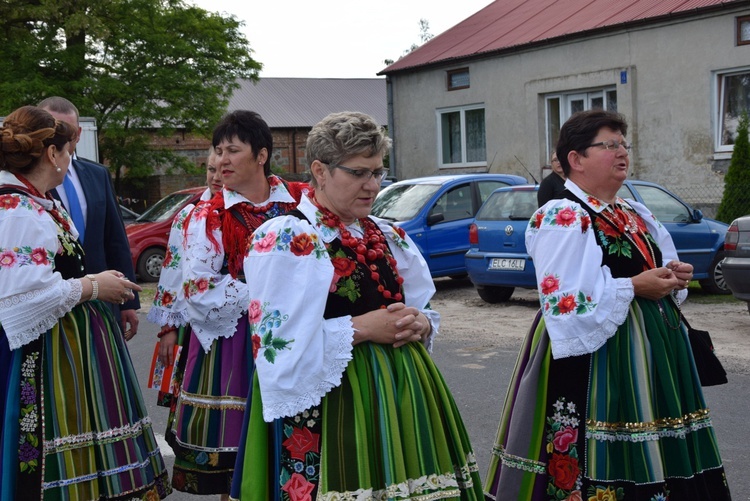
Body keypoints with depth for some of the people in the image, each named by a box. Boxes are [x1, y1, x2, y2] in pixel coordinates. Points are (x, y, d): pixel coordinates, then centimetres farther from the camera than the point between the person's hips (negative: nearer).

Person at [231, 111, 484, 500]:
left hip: (400, 395, 7)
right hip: (328, 407, -7)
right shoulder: (285, 240, -11)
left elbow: (425, 310, 19)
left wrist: (419, 323, -5)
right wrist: (360, 328, -18)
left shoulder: (388, 237, 13)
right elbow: (281, 345, -20)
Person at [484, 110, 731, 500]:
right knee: (601, 460, -5)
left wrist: (675, 277, 3)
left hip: (649, 350, 9)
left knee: (650, 459, 12)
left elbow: (658, 273, 26)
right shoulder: (562, 218, -12)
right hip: (594, 355, -8)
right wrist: (634, 286, -19)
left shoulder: (637, 216, 15)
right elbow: (562, 301, -22)